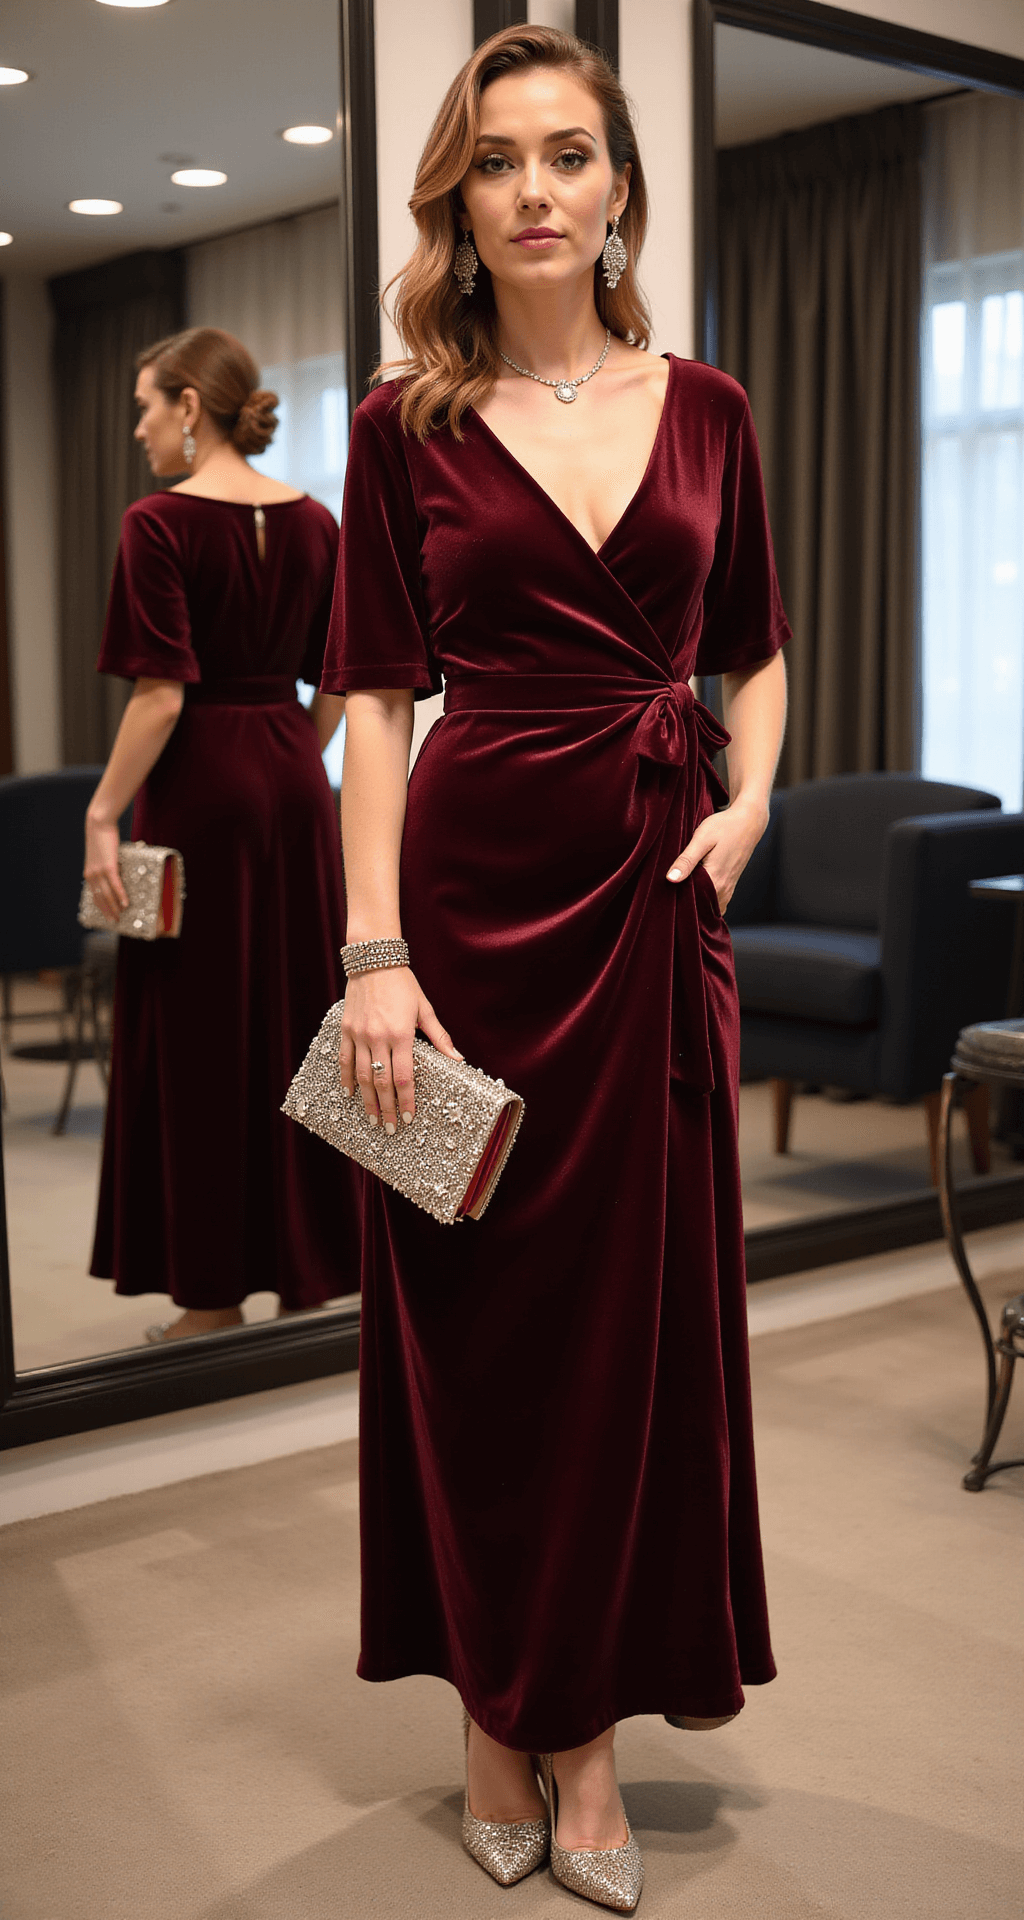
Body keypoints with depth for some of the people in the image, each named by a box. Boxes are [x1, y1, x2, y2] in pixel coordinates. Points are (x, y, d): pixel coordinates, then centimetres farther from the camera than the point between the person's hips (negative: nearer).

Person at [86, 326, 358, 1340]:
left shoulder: (160, 523, -12)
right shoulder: (312, 522, 6)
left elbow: (161, 695, -18)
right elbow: (340, 687, 8)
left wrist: (102, 815, -13)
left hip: (199, 785, -6)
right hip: (294, 787, 6)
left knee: (196, 1029, 4)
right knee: (296, 1017, 13)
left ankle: (214, 1293, 11)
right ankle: (308, 1269, 21)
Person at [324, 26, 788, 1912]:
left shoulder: (703, 410, 9)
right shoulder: (408, 424, 2)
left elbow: (755, 654, 17)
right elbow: (374, 698, -3)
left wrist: (747, 802, -3)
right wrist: (374, 952, -12)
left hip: (657, 894, 3)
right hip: (478, 885, -2)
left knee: (642, 1306, 5)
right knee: (475, 1302, 4)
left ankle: (591, 1728, 20)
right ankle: (494, 1716, 22)